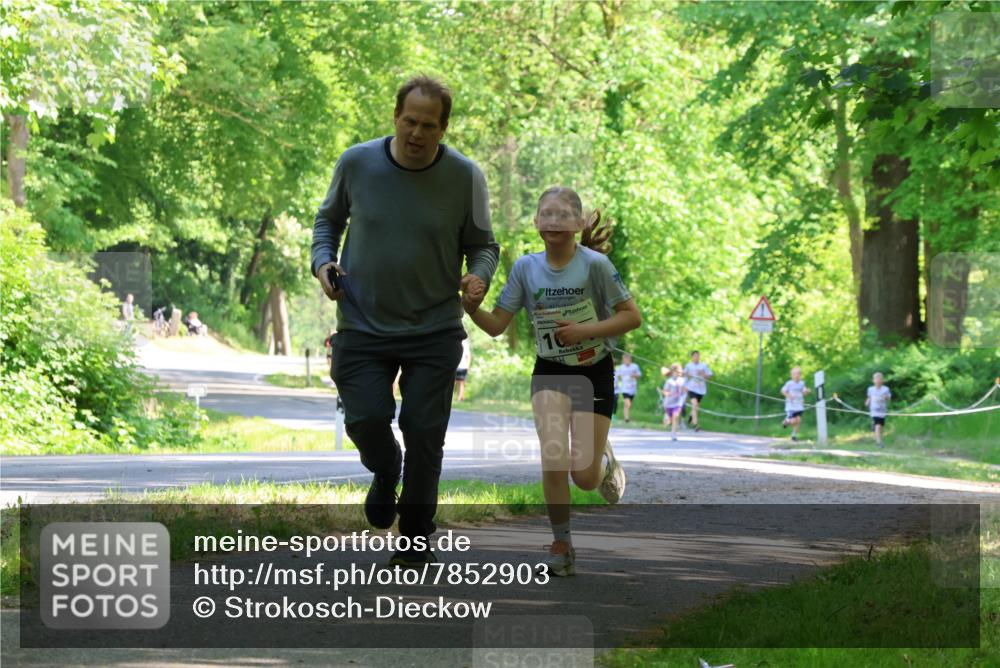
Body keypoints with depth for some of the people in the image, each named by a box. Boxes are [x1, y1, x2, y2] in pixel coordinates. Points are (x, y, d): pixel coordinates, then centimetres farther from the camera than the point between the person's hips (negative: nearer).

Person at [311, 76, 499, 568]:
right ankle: (385, 474, 26)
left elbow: (482, 244, 4)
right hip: (362, 327, 1)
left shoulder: (464, 177, -7)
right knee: (366, 421, -12)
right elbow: (329, 218, 13)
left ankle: (415, 538, 19)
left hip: (434, 330, 0)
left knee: (424, 434, -2)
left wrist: (479, 276, -17)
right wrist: (323, 261, -5)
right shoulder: (356, 163, -5)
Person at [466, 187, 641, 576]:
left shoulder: (595, 264, -16)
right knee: (553, 459, -18)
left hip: (595, 372, -2)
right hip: (550, 372, 2)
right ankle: (561, 544, 0)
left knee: (584, 478, -2)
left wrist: (585, 330, -22)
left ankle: (604, 461, 36)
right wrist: (471, 309, -23)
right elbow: (497, 325, -4)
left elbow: (632, 316, -12)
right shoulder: (526, 268, -7)